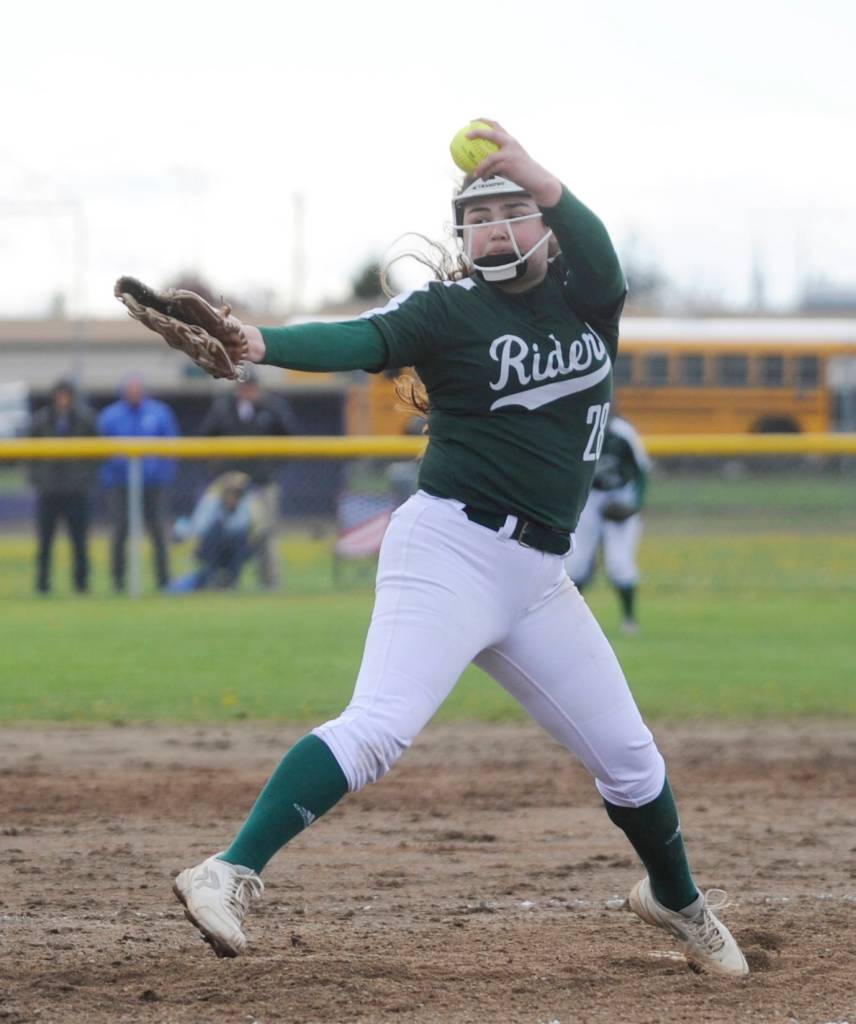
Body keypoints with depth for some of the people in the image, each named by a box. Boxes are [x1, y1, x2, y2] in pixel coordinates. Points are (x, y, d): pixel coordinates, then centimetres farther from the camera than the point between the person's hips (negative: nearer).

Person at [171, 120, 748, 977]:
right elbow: (361, 341, -20)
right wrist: (260, 344, -40)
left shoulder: (586, 300, 10)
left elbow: (598, 255, -12)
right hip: (452, 547, -6)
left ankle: (675, 901, 39)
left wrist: (532, 175, -31)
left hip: (539, 577, 6)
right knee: (379, 729, -24)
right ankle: (231, 875, -29)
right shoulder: (447, 310, -2)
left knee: (627, 754, 15)